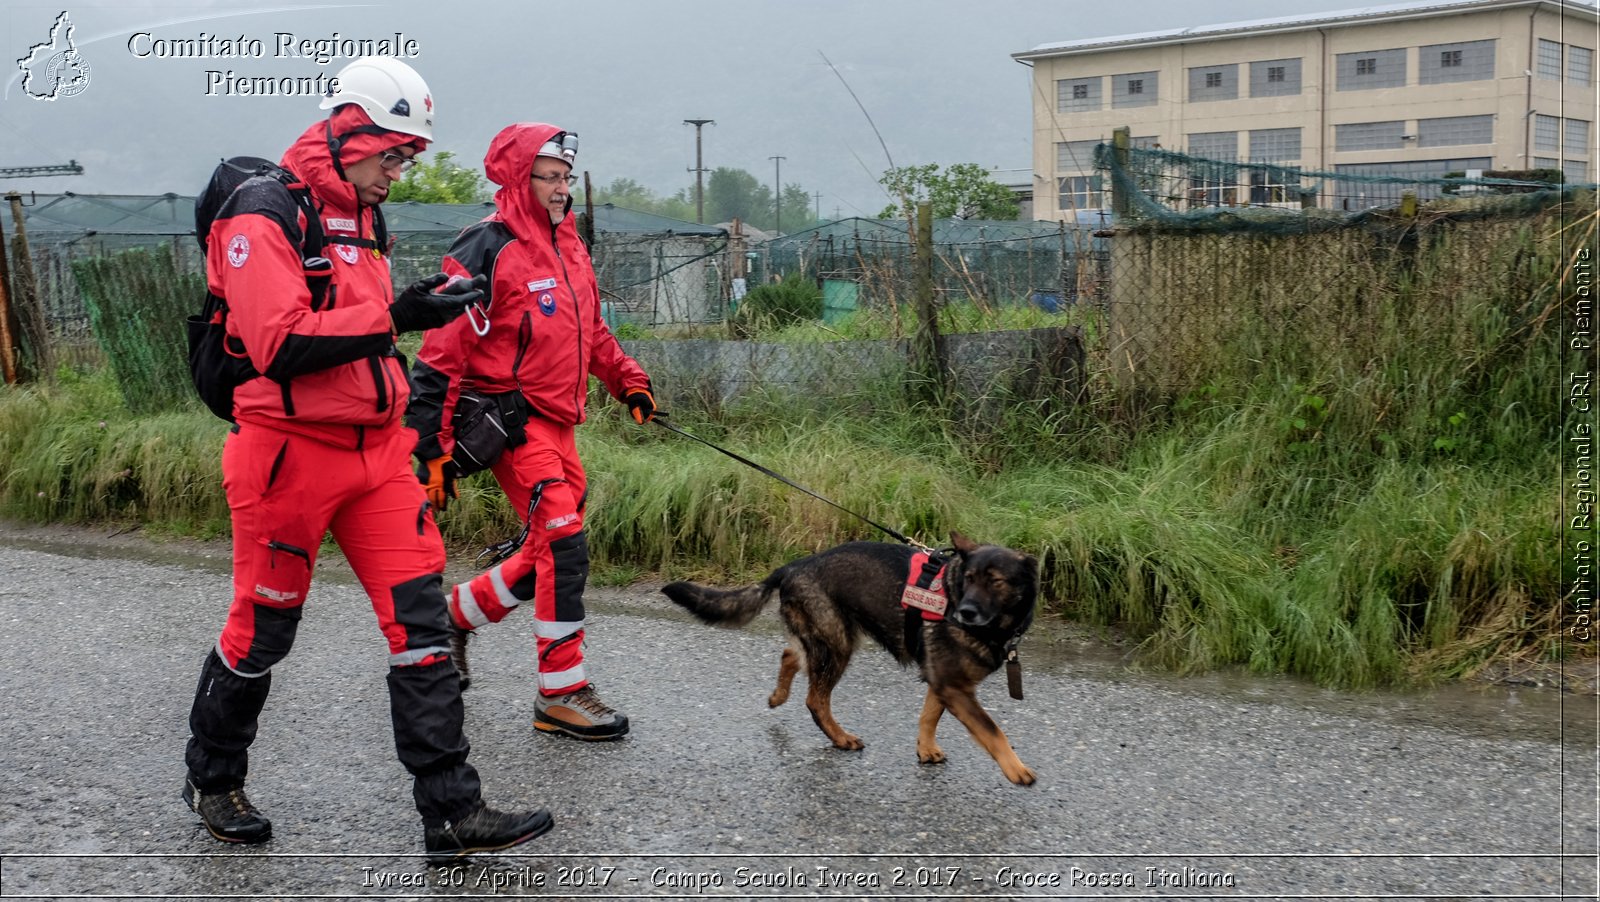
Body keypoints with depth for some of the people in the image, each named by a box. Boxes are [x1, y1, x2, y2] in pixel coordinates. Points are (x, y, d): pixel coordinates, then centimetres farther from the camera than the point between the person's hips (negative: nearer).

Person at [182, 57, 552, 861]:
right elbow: (281, 345, -24)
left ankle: (452, 812, 2)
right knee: (262, 633, 8)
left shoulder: (362, 218, 14)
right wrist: (395, 317, -26)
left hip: (374, 450, 7)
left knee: (421, 619, -1)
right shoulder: (264, 214, -13)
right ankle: (212, 780, 33)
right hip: (289, 453, -7)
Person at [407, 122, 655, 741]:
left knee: (551, 551, 13)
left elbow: (590, 330, 27)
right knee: (565, 546, -12)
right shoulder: (487, 250, -12)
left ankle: (458, 613, 36)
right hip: (511, 420, -9)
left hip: (557, 422, 9)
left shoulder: (568, 245, 14)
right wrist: (433, 448, -16)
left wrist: (628, 382, 16)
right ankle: (560, 695, -2)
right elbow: (442, 352, -13)